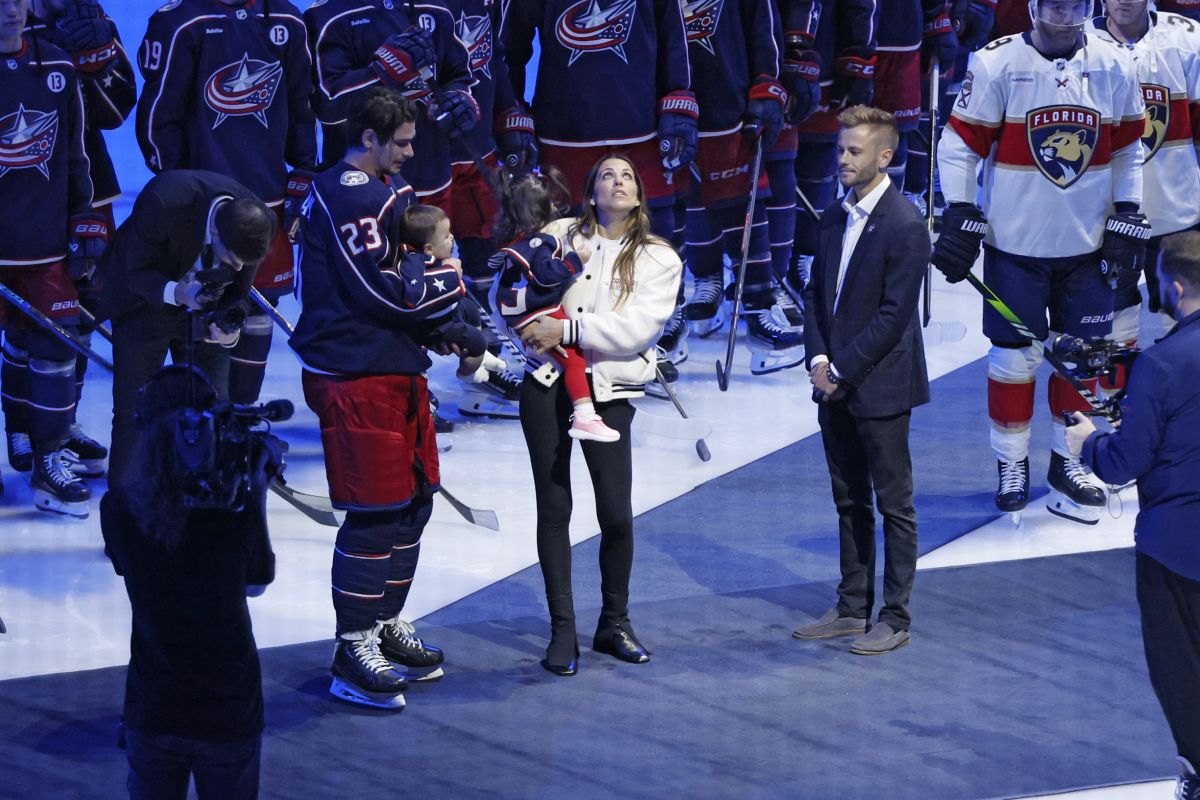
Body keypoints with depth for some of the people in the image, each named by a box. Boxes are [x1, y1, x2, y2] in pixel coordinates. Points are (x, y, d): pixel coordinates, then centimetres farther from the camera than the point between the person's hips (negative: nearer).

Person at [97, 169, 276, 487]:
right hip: (146, 303, -3)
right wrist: (176, 292, -42)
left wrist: (230, 325, -28)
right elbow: (138, 272, -22)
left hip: (203, 313, 3)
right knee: (134, 413, -3)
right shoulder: (165, 202, -36)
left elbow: (239, 290, -7)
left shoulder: (260, 221, -23)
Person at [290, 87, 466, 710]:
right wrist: (450, 283, -5)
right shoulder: (349, 199, -18)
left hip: (396, 367, 11)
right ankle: (354, 657, -1)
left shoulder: (380, 189, 17)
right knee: (375, 512, -8)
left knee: (415, 500, 16)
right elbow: (385, 290, -21)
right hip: (355, 378, -11)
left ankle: (387, 629, 29)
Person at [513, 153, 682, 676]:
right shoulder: (560, 235, 7)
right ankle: (562, 630, 8)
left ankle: (615, 623, 17)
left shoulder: (658, 259, 2)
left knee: (617, 514, -4)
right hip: (547, 382, 1)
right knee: (554, 506, 1)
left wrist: (568, 330, -17)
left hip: (609, 392, -1)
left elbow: (638, 327, -10)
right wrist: (530, 328, -7)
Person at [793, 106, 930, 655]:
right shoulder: (835, 218, 9)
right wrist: (818, 359, -2)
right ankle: (852, 608, 23)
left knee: (894, 505, 2)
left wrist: (842, 371, -15)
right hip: (834, 384, 8)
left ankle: (895, 619, 8)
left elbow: (893, 316, -18)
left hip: (880, 386, -8)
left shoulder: (905, 226, -15)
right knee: (849, 502, 14)